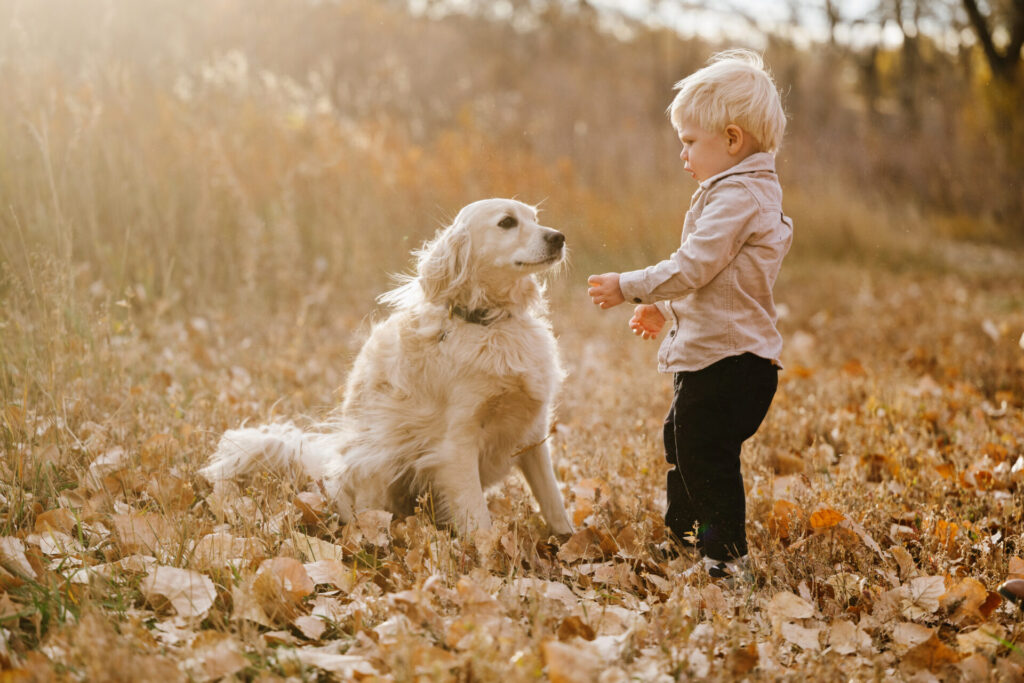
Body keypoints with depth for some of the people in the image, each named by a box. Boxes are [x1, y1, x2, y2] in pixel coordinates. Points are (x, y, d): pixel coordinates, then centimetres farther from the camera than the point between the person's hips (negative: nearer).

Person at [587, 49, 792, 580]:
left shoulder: (738, 197, -18)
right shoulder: (745, 192, 17)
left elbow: (693, 266, -23)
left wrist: (628, 287, -15)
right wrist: (664, 310, 25)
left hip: (728, 360, -11)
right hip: (710, 354, 11)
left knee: (706, 451, -6)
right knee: (681, 437, 24)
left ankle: (723, 553, 5)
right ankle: (682, 530, 41)